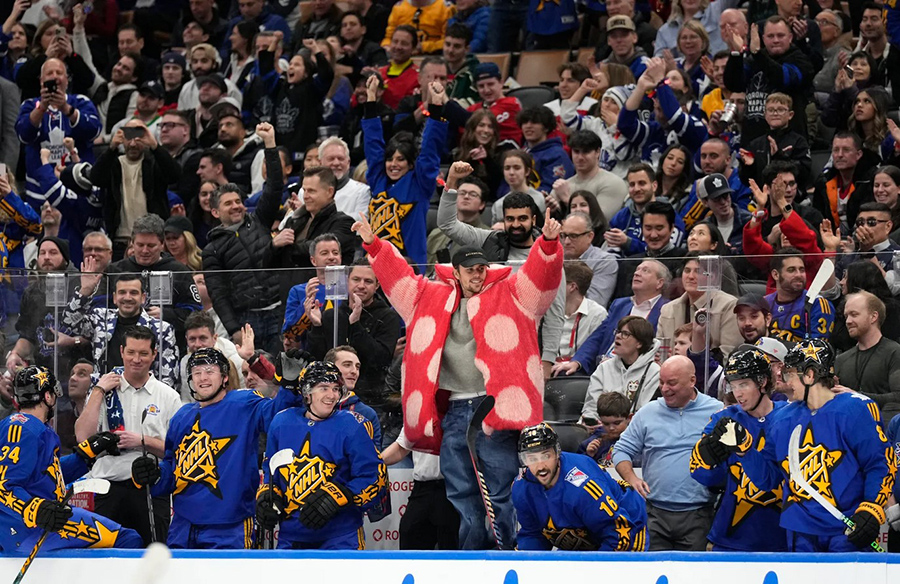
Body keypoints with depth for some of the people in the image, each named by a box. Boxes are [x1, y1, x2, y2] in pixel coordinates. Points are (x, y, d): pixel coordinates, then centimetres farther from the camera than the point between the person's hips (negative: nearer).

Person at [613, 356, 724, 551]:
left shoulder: (717, 412, 3)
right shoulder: (647, 414, 10)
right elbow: (622, 450, 13)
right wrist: (631, 478, -4)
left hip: (697, 515, -2)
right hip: (655, 515, 2)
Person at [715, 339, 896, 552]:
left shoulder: (855, 409, -4)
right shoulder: (785, 418, 15)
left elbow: (882, 464, -7)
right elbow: (767, 477, 17)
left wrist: (871, 511, -17)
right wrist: (742, 447, 3)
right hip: (801, 533, 6)